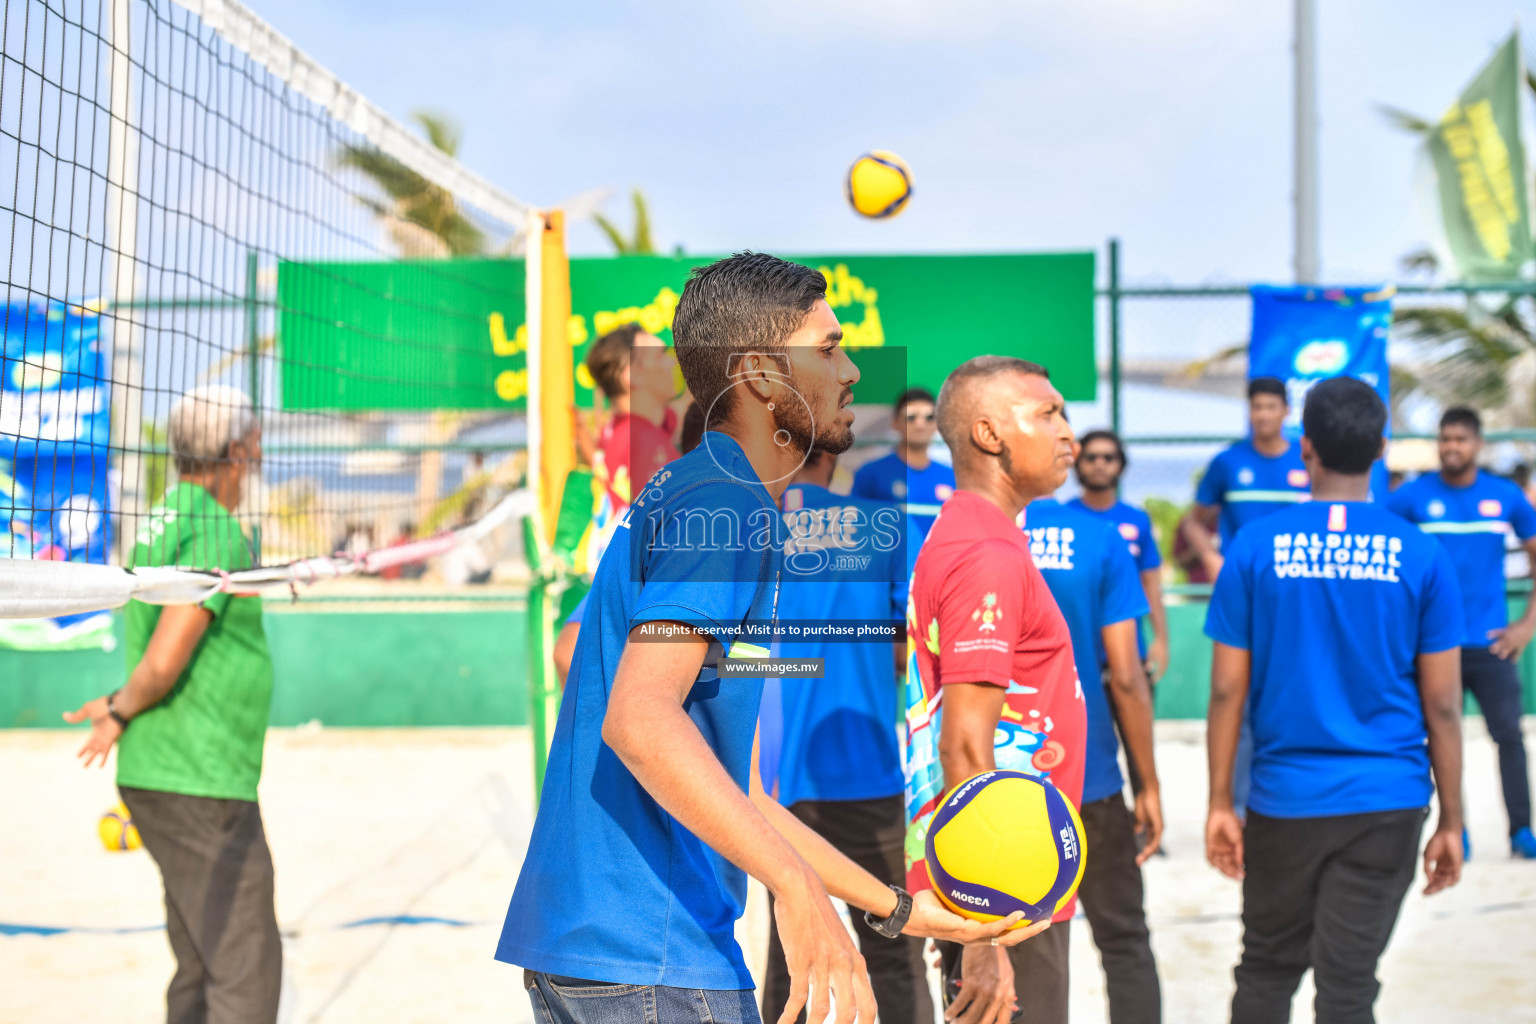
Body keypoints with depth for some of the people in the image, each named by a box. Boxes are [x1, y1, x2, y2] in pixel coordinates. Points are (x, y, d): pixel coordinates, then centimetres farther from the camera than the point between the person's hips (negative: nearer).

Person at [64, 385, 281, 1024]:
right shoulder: (217, 534, -15)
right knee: (246, 972, -8)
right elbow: (163, 665, -20)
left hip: (157, 778, 10)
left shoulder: (159, 523, 14)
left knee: (200, 967, 15)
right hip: (202, 786, -10)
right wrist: (123, 713, -4)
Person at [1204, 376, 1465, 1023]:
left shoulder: (1256, 547, -4)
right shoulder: (1421, 557, -3)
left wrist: (1219, 803, 5)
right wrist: (1451, 822, 7)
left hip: (1284, 798, 0)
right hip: (1388, 801, 0)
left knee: (1266, 969, 17)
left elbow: (1227, 690, -3)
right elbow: (1442, 706, -1)